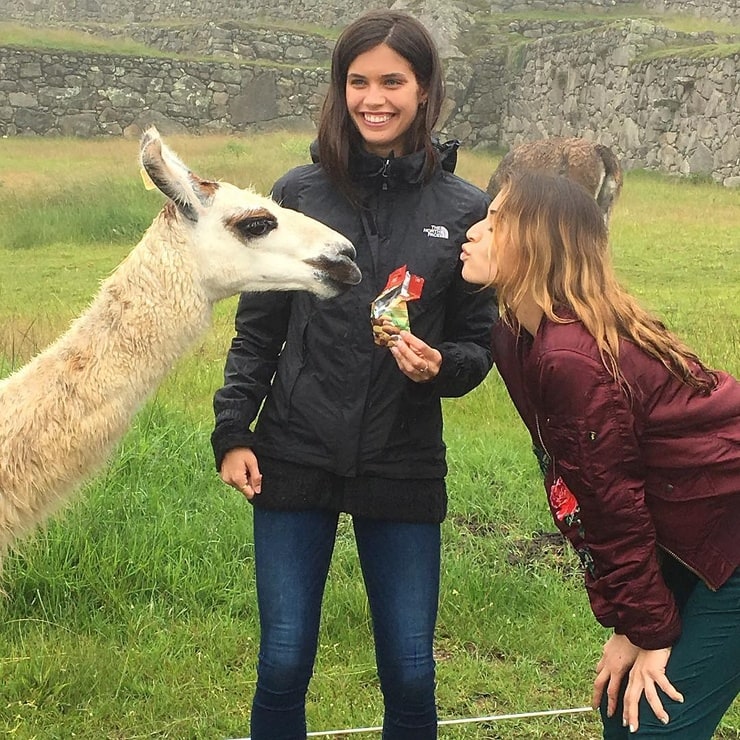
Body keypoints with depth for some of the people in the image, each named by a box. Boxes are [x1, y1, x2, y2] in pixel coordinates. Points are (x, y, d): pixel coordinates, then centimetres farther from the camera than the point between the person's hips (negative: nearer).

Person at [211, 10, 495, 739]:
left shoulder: (465, 209, -2)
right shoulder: (298, 193, -2)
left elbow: (480, 344, 4)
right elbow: (256, 331, 5)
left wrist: (440, 365, -17)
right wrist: (232, 432, -3)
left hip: (405, 469, 0)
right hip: (295, 460, 0)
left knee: (410, 675, 7)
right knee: (283, 665, 6)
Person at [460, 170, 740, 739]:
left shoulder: (570, 357, -28)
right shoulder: (522, 339, 0)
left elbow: (614, 505, -20)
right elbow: (581, 491, 2)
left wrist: (649, 633, -8)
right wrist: (627, 622, 2)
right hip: (692, 539, 9)